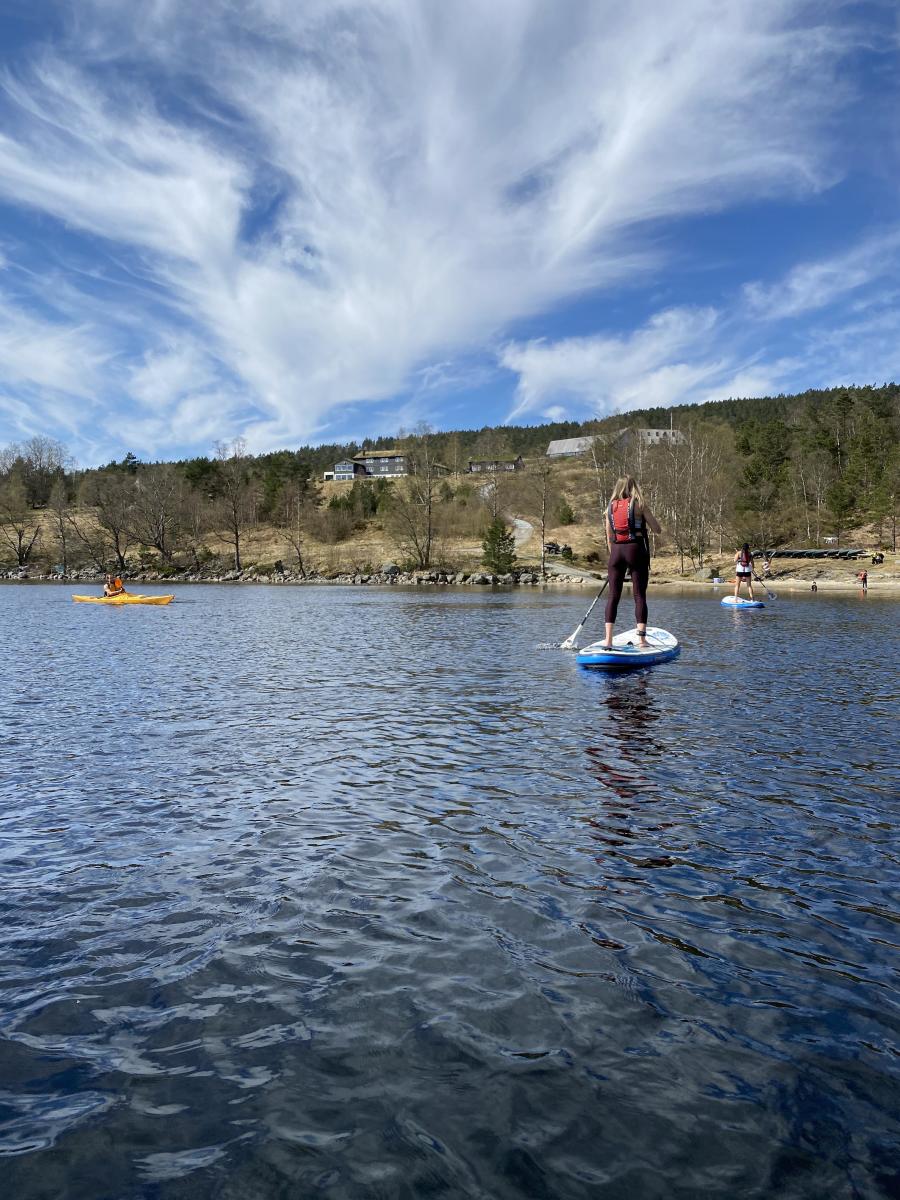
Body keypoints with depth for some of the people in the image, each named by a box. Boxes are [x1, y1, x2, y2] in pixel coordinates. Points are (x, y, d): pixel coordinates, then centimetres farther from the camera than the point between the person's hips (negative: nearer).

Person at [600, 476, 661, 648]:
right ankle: (641, 638, -2)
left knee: (613, 596, 4)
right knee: (640, 596, 1)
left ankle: (608, 639, 0)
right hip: (636, 550, -3)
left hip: (616, 551, 3)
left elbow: (609, 538, 13)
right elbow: (658, 530, 0)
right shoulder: (638, 505, -1)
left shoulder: (610, 507, 9)